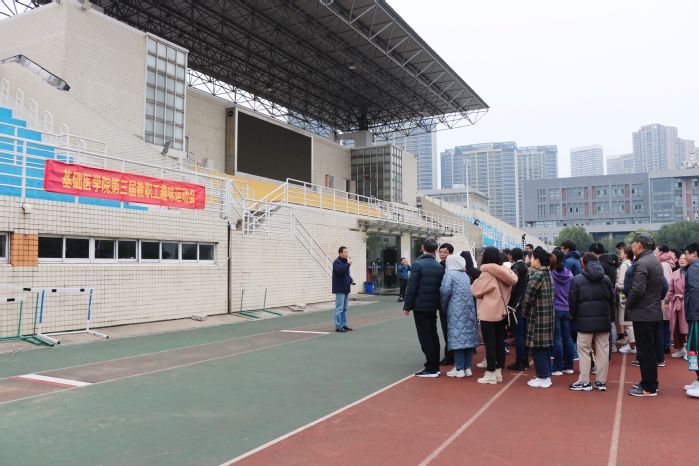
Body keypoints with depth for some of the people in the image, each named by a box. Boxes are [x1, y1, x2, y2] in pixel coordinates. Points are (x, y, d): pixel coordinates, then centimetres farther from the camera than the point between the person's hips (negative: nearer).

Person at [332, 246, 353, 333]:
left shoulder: (345, 262, 16)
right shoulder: (337, 262, -12)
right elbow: (340, 271, -32)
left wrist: (350, 279, 9)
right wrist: (348, 264, -26)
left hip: (346, 288, 9)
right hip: (340, 289, -9)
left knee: (344, 308, 14)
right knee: (339, 308, -8)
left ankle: (344, 324, 22)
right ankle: (338, 326, -4)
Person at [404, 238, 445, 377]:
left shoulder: (418, 264, -12)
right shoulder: (439, 267, 6)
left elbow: (411, 287, -14)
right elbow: (440, 287, 8)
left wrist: (407, 306, -9)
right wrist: (438, 304, 17)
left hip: (420, 306, -6)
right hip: (433, 306, 6)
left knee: (425, 337, -2)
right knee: (433, 336, 13)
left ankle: (430, 368, 1)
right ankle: (435, 367, 20)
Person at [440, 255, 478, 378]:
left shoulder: (449, 273, -3)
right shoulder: (465, 275, 15)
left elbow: (445, 290, -15)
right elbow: (470, 291, 8)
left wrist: (443, 305, 0)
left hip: (456, 310, -6)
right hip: (469, 309, 6)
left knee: (457, 337, -4)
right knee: (468, 336, 8)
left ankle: (459, 369, -4)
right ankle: (467, 367, 12)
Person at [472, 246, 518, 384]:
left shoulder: (486, 274, -15)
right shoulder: (504, 272, 2)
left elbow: (476, 290, -9)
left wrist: (478, 279, 7)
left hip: (488, 314, -7)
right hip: (501, 312, 7)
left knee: (489, 344, -1)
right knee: (500, 342, 11)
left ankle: (491, 374, 4)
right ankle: (498, 372, 19)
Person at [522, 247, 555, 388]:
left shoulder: (537, 275, -17)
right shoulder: (548, 274, 9)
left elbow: (528, 297, -18)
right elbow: (550, 296, 13)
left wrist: (525, 313, -1)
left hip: (537, 317, -9)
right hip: (548, 315, 9)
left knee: (538, 348, -1)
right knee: (545, 346, 15)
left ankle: (543, 378, 4)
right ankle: (546, 375, 22)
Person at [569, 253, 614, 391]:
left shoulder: (577, 279, -5)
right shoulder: (606, 279, 6)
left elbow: (573, 302, -4)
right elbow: (612, 300, 9)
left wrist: (574, 317, 9)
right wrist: (610, 318, 18)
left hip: (585, 320, -3)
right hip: (603, 320, 4)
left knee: (584, 350, 2)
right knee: (603, 350, 8)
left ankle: (584, 382, 3)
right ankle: (601, 381, 13)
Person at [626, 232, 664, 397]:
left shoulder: (641, 263, -19)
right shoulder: (656, 261, 12)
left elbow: (637, 290, -25)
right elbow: (663, 286, 19)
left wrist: (628, 305, -10)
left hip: (643, 315, -10)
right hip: (656, 312, 10)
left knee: (645, 352, -1)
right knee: (651, 350, 17)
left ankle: (649, 388, 5)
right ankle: (649, 382, 27)